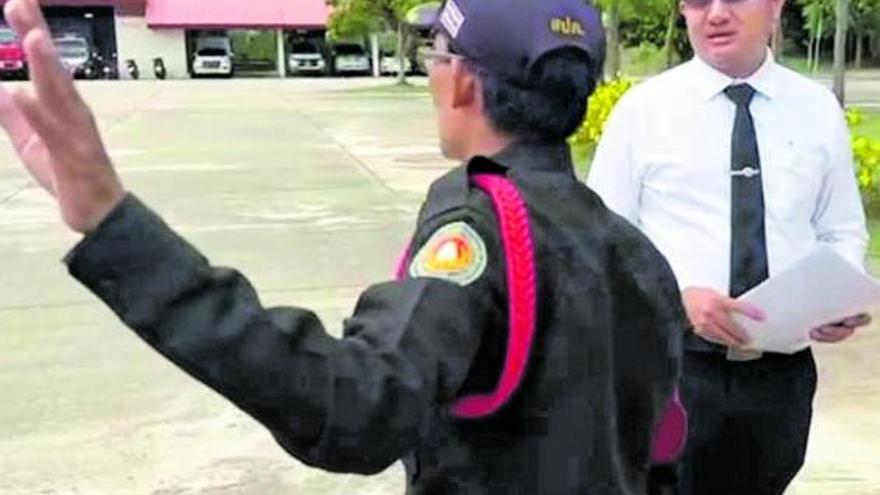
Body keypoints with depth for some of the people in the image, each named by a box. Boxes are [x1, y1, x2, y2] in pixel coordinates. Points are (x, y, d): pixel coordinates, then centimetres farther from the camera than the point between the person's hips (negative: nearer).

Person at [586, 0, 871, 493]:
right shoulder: (643, 108, -2)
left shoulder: (819, 109, 6)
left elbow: (843, 232, 13)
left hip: (781, 372, 3)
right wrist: (680, 295, -21)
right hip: (673, 364, -3)